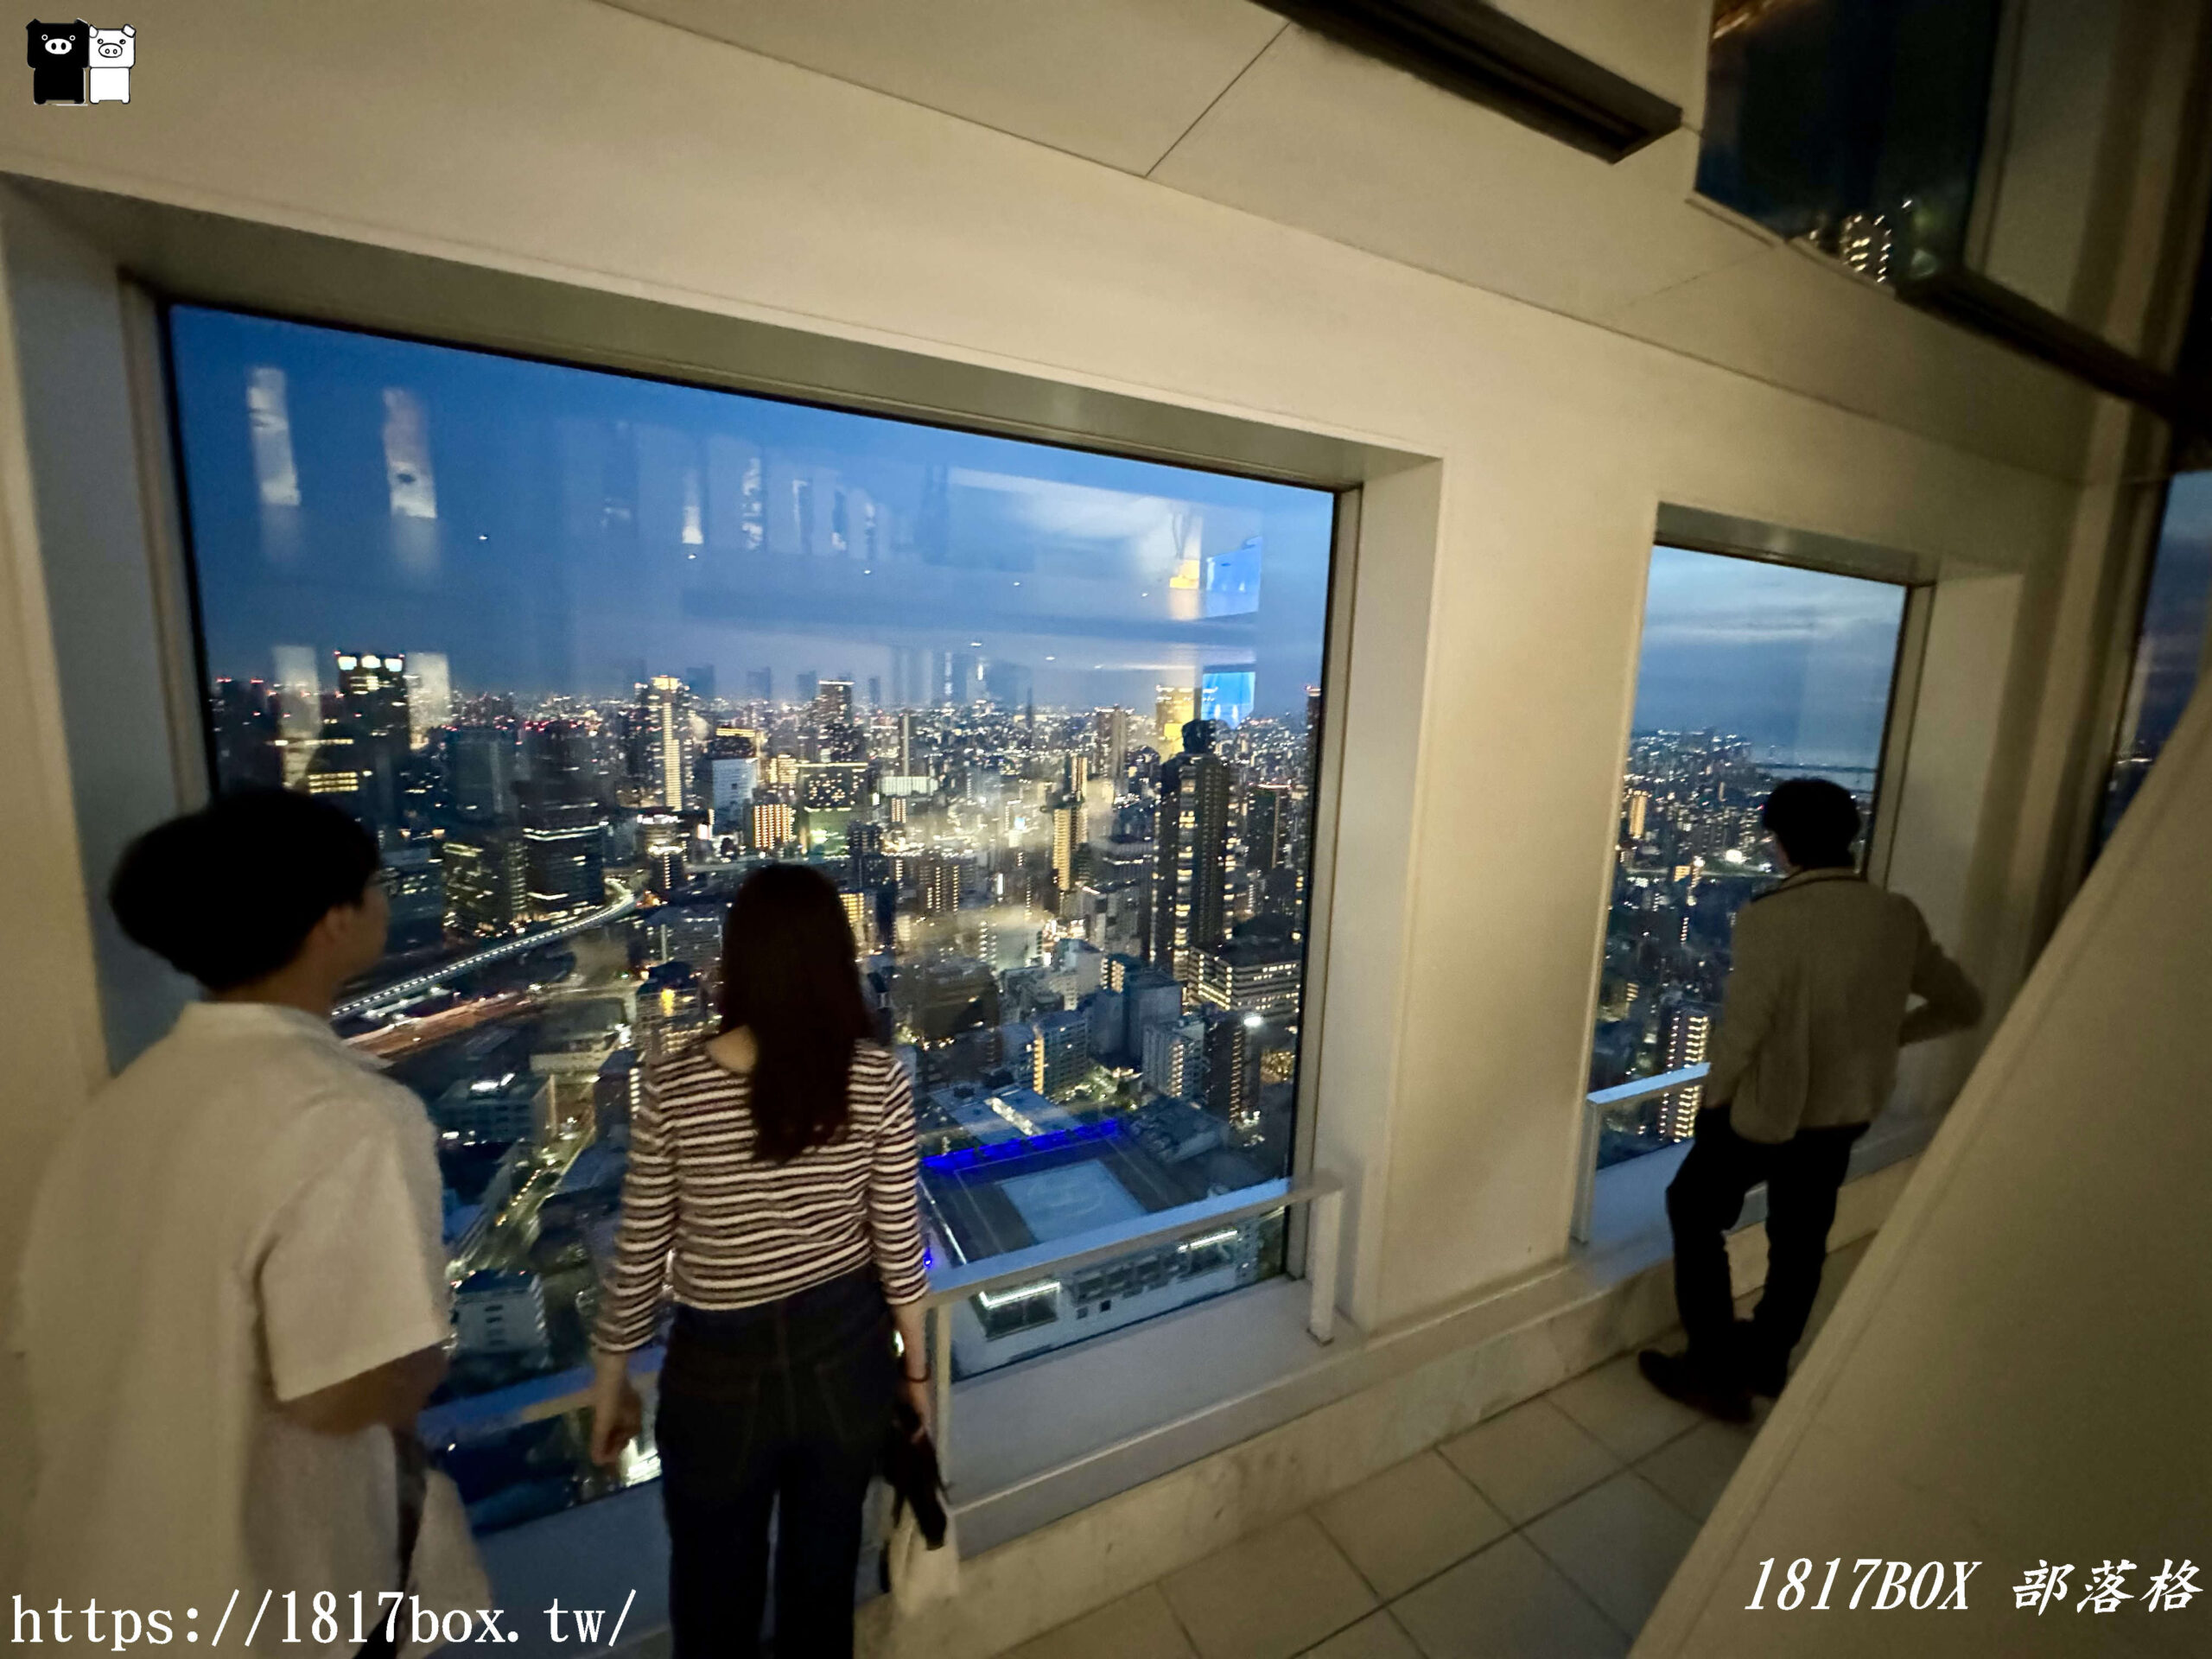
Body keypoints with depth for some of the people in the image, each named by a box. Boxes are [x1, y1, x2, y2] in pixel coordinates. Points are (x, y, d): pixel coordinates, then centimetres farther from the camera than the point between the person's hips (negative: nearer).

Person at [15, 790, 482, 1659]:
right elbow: (352, 1393, -31)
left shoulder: (118, 1102, -4)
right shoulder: (349, 1117, -30)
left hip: (100, 1576, 7)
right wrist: (427, 1346, -11)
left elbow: (46, 1332, 6)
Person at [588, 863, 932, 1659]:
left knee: (714, 1590, 28)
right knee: (823, 1569, 28)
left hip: (721, 1368, -1)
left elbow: (639, 1257, -10)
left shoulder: (672, 1089, -20)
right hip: (844, 1350, 1)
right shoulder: (878, 1081, -18)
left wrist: (611, 1384, 7)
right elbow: (897, 1242, -10)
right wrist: (916, 1362, 6)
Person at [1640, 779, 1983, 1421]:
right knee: (1802, 1235, 23)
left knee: (1695, 1211, 15)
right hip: (1847, 1111, 6)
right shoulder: (1899, 917, -6)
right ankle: (1767, 1360, 43)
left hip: (1766, 1108, -6)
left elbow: (1741, 1029, -25)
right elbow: (1964, 1005, 6)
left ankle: (1716, 1371, 22)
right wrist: (1884, 1035, 17)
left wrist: (1713, 1098, -8)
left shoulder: (1770, 918, -26)